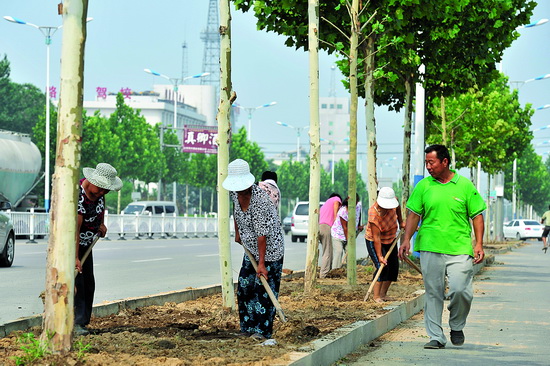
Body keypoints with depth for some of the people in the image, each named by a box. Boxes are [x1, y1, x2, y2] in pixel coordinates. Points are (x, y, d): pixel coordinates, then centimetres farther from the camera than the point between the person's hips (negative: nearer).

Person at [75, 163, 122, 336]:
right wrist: (75, 258, -34)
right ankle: (76, 323, -21)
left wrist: (101, 224, 13)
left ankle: (83, 322, 9)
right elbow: (75, 229, -33)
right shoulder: (79, 197, -31)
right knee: (76, 282, -18)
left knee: (88, 284, 5)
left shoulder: (98, 189, -6)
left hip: (86, 244, 9)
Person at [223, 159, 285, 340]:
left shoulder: (259, 199, -29)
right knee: (245, 286, 8)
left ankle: (263, 330, 0)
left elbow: (261, 234, -29)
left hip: (269, 248, -8)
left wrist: (261, 263, -29)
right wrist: (237, 233, 24)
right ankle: (249, 326, 20)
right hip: (251, 249, 8)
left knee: (264, 288, -7)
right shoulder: (235, 192, -5)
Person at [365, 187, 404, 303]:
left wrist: (401, 222, 17)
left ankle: (383, 294, 11)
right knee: (382, 267, -20)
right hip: (374, 242, -7)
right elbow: (376, 238, -34)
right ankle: (376, 296, -16)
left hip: (390, 241, 7)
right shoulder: (374, 214, -35)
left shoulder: (393, 201, -18)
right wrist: (379, 256, -34)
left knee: (393, 267, 3)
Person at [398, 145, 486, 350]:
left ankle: (457, 326, 13)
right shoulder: (423, 186, 8)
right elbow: (414, 215, 10)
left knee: (460, 290, -13)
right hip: (430, 248, 2)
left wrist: (479, 244, 0)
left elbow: (477, 216, 7)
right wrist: (407, 239, -2)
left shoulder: (465, 186, 4)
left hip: (460, 250, -2)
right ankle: (436, 337, 10)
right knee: (433, 294, 2)